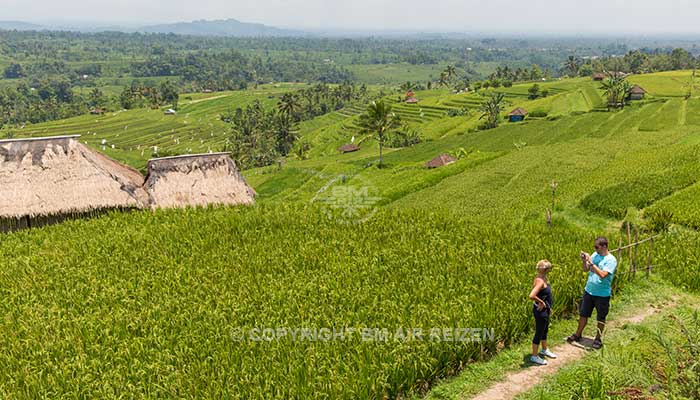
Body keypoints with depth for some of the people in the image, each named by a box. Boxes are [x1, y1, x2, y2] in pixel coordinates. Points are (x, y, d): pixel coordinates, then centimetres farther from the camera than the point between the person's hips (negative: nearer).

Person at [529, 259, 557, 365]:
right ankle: (534, 356, 19)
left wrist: (548, 307, 18)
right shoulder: (540, 281, -28)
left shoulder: (543, 278, 2)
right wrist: (541, 302, -23)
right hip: (540, 310, -10)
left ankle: (544, 350, 47)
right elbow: (532, 296, -39)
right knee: (539, 333, 4)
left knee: (545, 330, 26)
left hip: (545, 310, 10)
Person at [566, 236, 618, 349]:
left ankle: (598, 338, 26)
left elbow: (602, 274, -28)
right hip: (589, 291, 6)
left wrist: (591, 263, -28)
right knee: (583, 314, 15)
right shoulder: (595, 255, 2)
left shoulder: (611, 260, -17)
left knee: (601, 318, 11)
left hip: (602, 294, -6)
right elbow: (586, 269, 6)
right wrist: (584, 261, -12)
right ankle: (578, 334, 29)